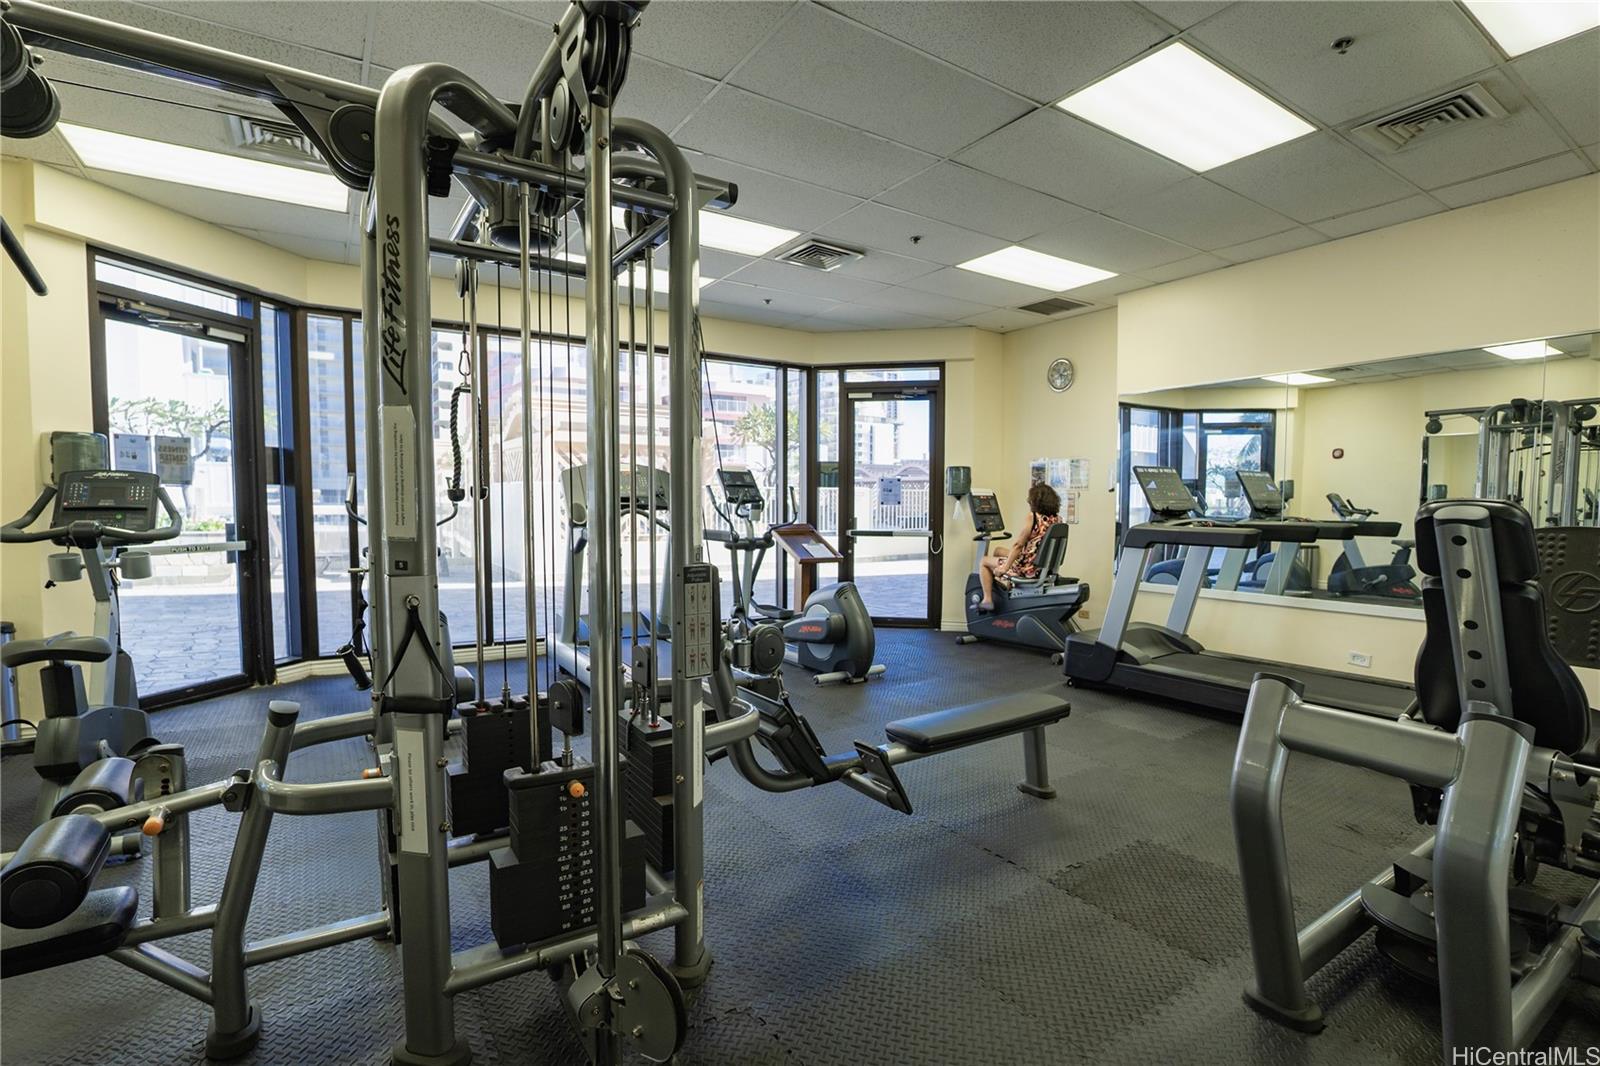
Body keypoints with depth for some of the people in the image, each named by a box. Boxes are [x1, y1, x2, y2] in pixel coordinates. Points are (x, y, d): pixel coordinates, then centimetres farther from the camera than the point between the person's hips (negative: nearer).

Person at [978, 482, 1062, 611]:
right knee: (998, 551, 27)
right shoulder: (1057, 519, 0)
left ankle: (987, 600, 9)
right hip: (1043, 566, 8)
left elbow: (1017, 545, -21)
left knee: (984, 561, 12)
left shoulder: (1032, 517, -21)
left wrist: (1005, 567, -13)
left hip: (1028, 568, -8)